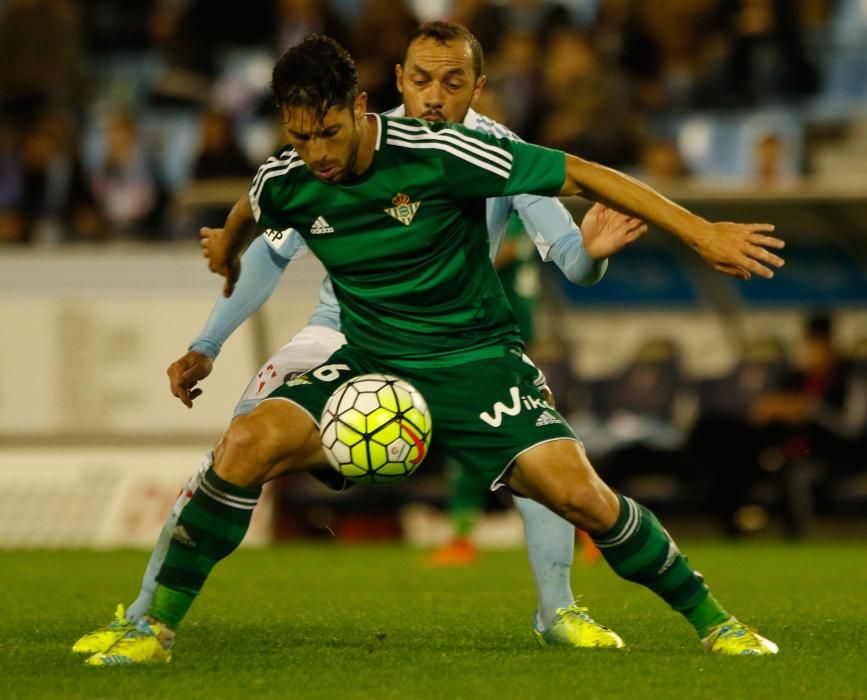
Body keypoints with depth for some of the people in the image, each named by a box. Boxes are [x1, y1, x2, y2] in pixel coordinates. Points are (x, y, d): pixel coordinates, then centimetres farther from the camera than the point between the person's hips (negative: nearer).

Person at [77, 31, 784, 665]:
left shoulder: (437, 155, -22)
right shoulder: (283, 183, -9)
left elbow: (579, 174, -16)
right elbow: (248, 213, 20)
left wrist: (703, 234, -16)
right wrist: (227, 247, 43)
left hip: (476, 358, -3)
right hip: (370, 362, 3)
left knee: (579, 493, -21)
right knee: (247, 444, -22)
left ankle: (712, 620, 1)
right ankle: (158, 628, -10)